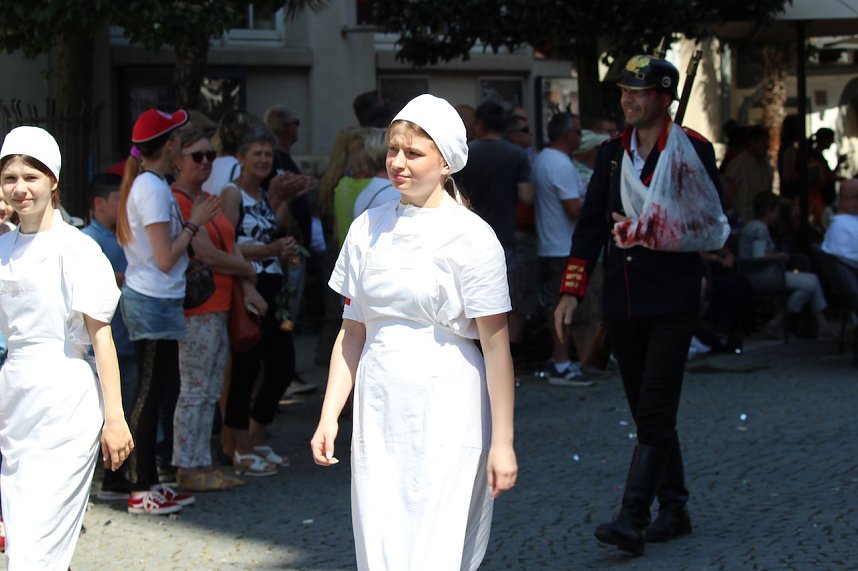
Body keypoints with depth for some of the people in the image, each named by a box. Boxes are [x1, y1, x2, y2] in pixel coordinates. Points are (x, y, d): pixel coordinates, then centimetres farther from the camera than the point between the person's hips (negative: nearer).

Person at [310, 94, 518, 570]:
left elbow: (495, 344, -8)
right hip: (377, 409, 5)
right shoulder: (368, 228, 9)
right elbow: (352, 332, 14)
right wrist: (329, 416, 7)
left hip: (445, 412, -5)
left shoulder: (471, 237, -6)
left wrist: (502, 442, -10)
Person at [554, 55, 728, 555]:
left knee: (655, 413, -11)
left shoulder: (693, 151, -4)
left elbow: (714, 227, -4)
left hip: (673, 300, -5)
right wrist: (571, 294, 4)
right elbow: (591, 226, 10)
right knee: (648, 414, 11)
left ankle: (633, 520, -15)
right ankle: (674, 510, 22)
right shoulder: (612, 154, 10)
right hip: (623, 302, 5)